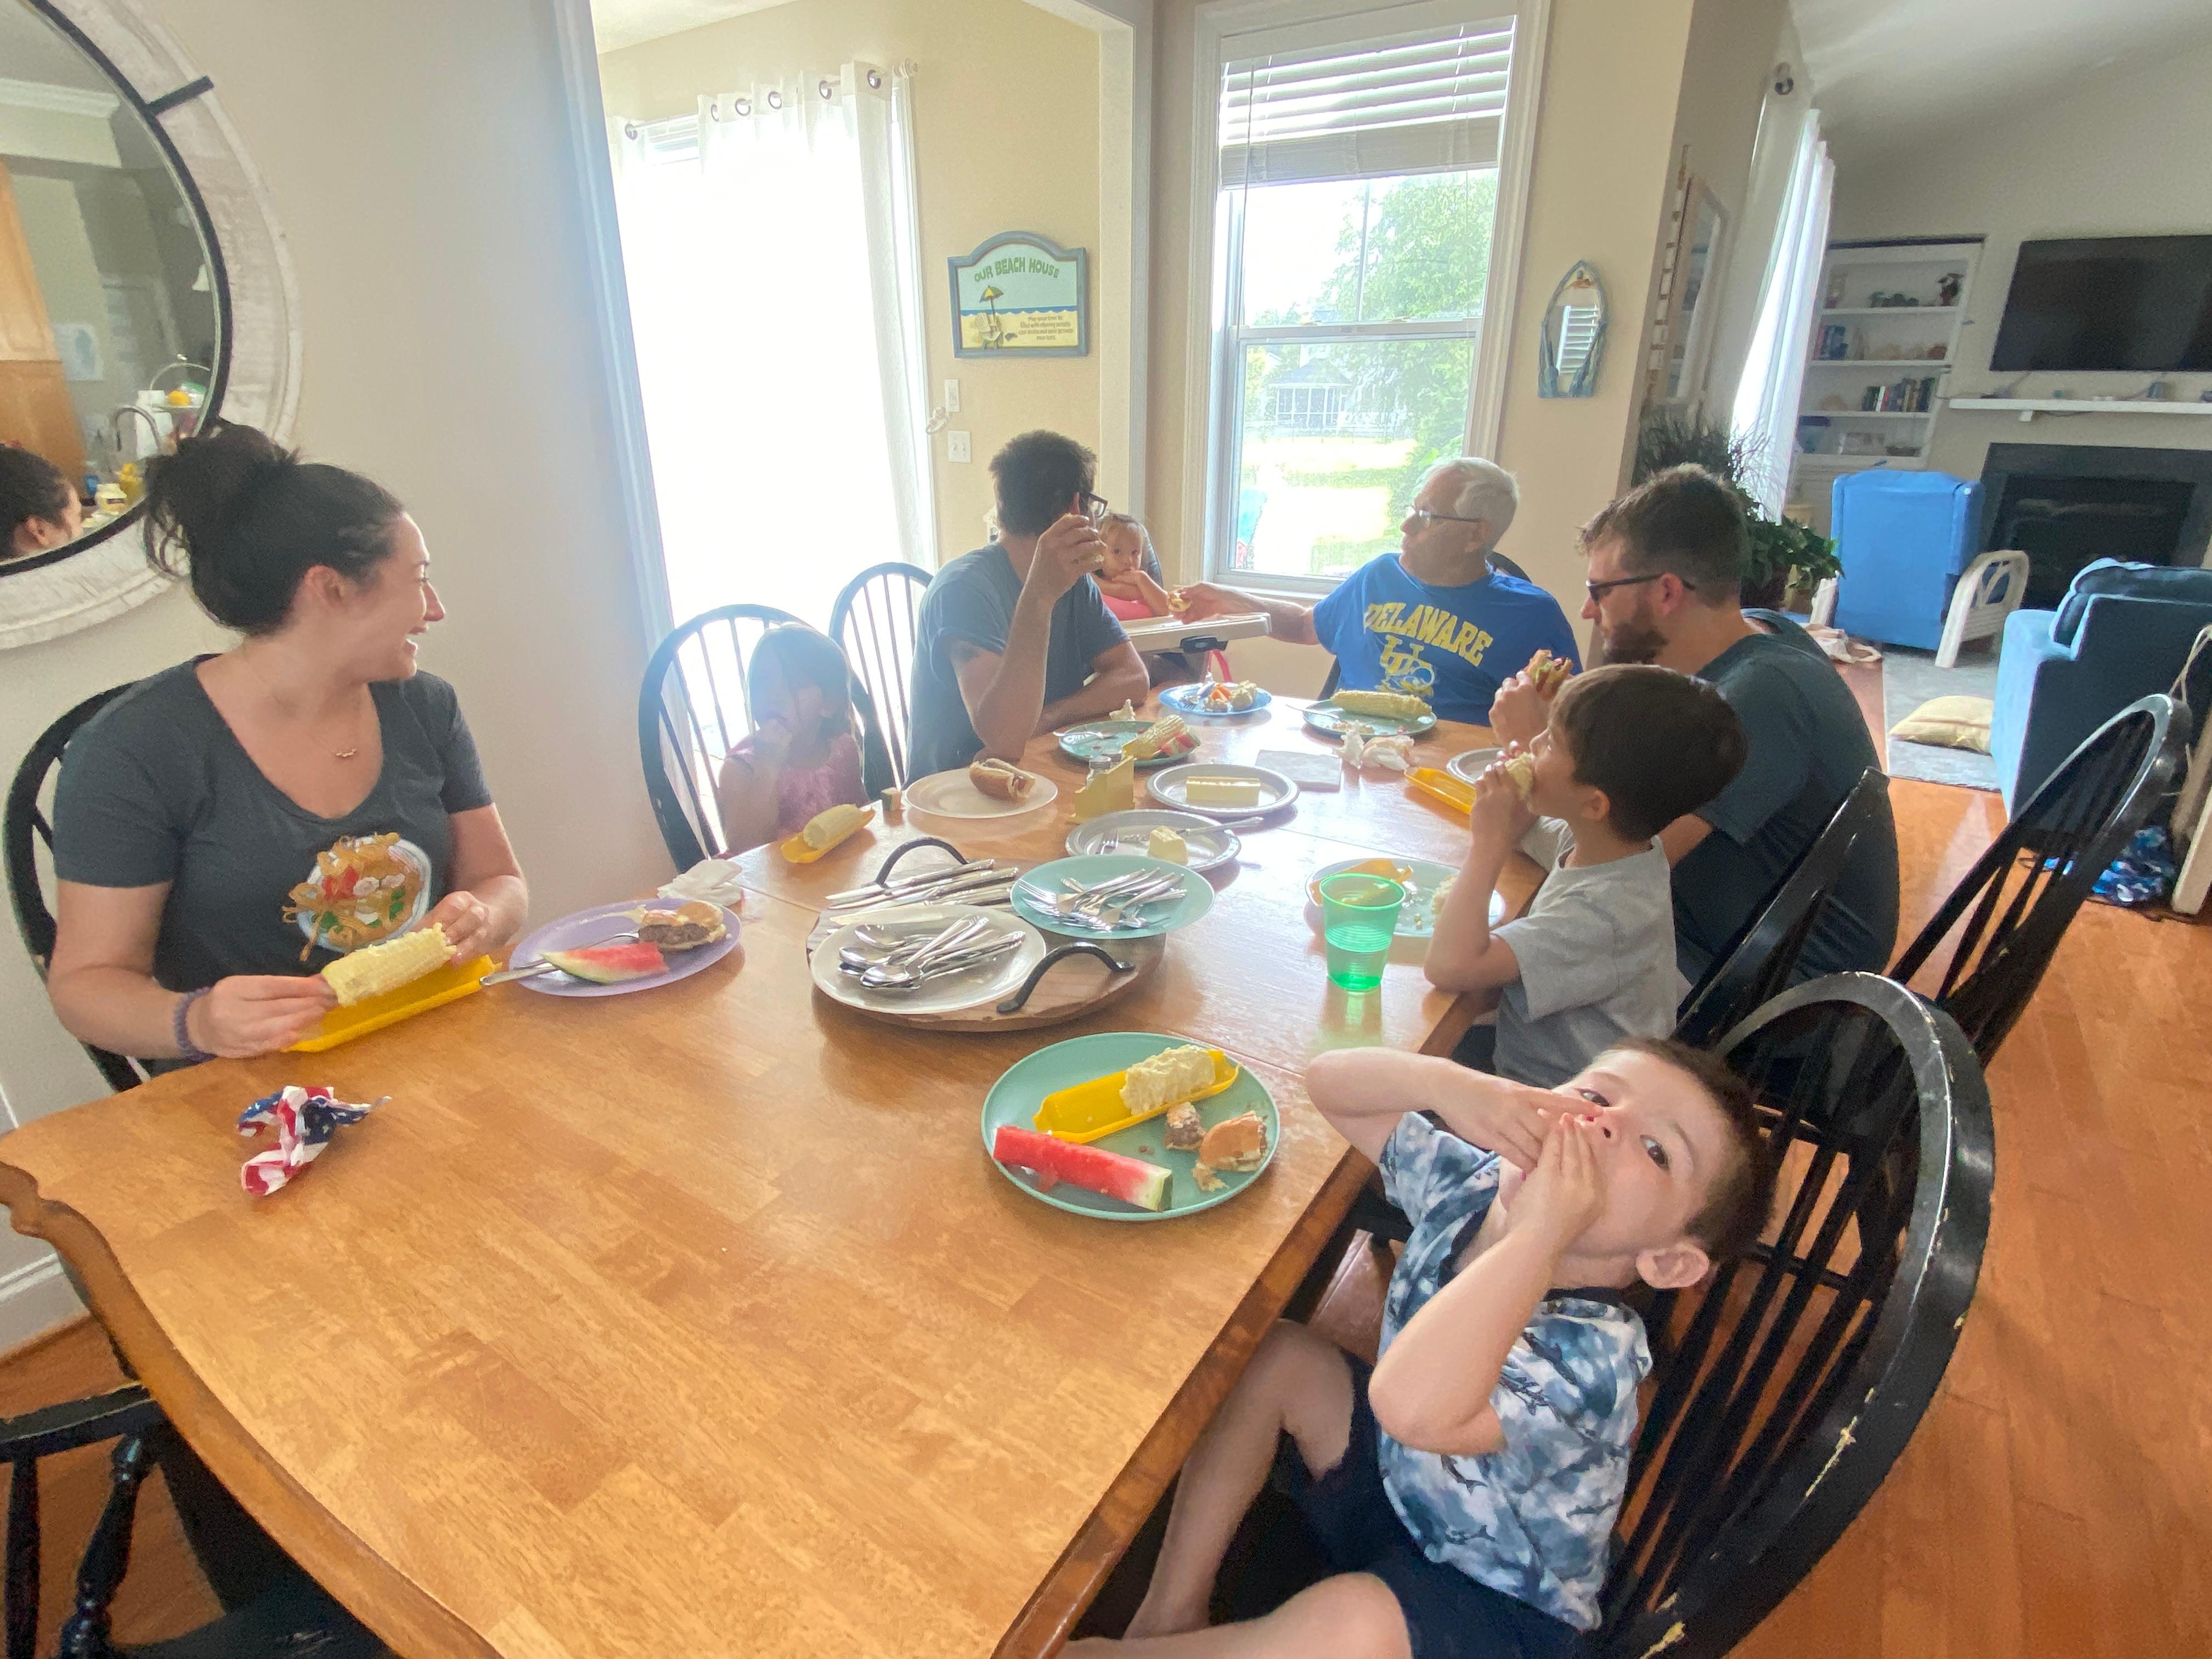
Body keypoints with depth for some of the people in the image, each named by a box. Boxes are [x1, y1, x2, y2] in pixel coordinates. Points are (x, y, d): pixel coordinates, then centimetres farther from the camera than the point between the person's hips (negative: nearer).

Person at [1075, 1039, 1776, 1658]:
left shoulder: (1594, 1358, -34)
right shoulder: (1472, 1183, -16)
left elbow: (1412, 1406, -53)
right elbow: (1329, 1080, -11)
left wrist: (1536, 1237, -50)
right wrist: (1448, 1084, -30)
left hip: (1497, 1600, -7)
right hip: (1400, 1481, 7)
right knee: (1278, 1354, -6)